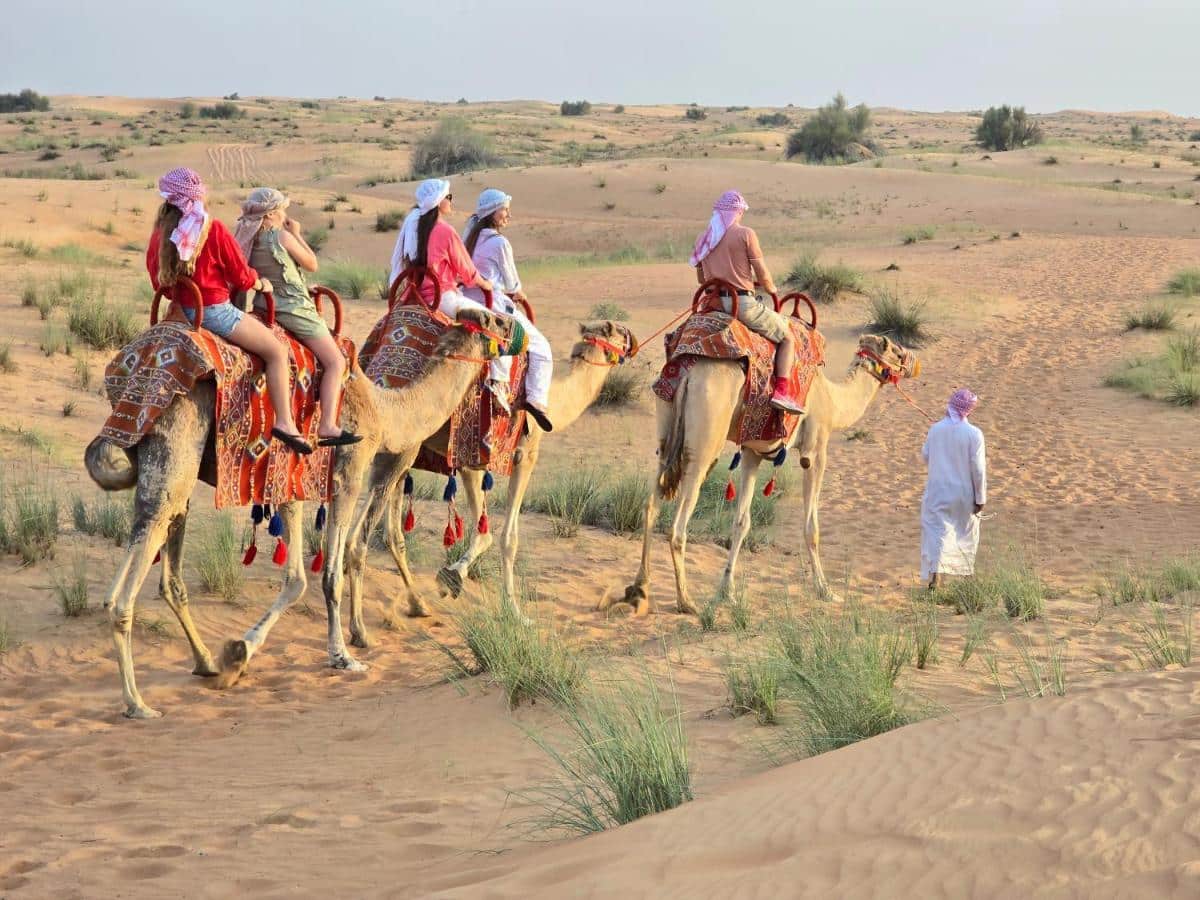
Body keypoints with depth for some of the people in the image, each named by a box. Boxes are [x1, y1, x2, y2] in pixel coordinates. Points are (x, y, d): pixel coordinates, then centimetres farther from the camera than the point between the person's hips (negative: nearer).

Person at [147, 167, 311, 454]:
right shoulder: (213, 230, -15)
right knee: (276, 350, 2)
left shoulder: (161, 233, 1)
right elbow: (241, 276, -8)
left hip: (180, 310, 7)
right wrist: (261, 283, 13)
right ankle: (284, 422, -8)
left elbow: (158, 280, 10)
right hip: (214, 310, -7)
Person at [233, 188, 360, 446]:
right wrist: (297, 234, 6)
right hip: (294, 306, -8)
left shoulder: (250, 240, 5)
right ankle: (327, 426, -16)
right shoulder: (282, 236, -15)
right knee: (335, 361, -4)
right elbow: (312, 264, -2)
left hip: (265, 304, 9)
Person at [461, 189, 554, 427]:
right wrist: (518, 293, 19)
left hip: (468, 303, 8)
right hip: (494, 305, -8)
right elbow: (512, 284, -4)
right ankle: (536, 397, -6)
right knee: (540, 347, 4)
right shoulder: (499, 243, -12)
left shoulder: (469, 239, 11)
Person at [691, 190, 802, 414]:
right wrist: (771, 288, 17)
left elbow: (701, 278, 19)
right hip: (743, 303, -6)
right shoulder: (745, 234, -6)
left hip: (714, 303, 6)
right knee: (787, 338, 9)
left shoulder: (703, 239, 11)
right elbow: (762, 274, -4)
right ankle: (781, 391, -7)